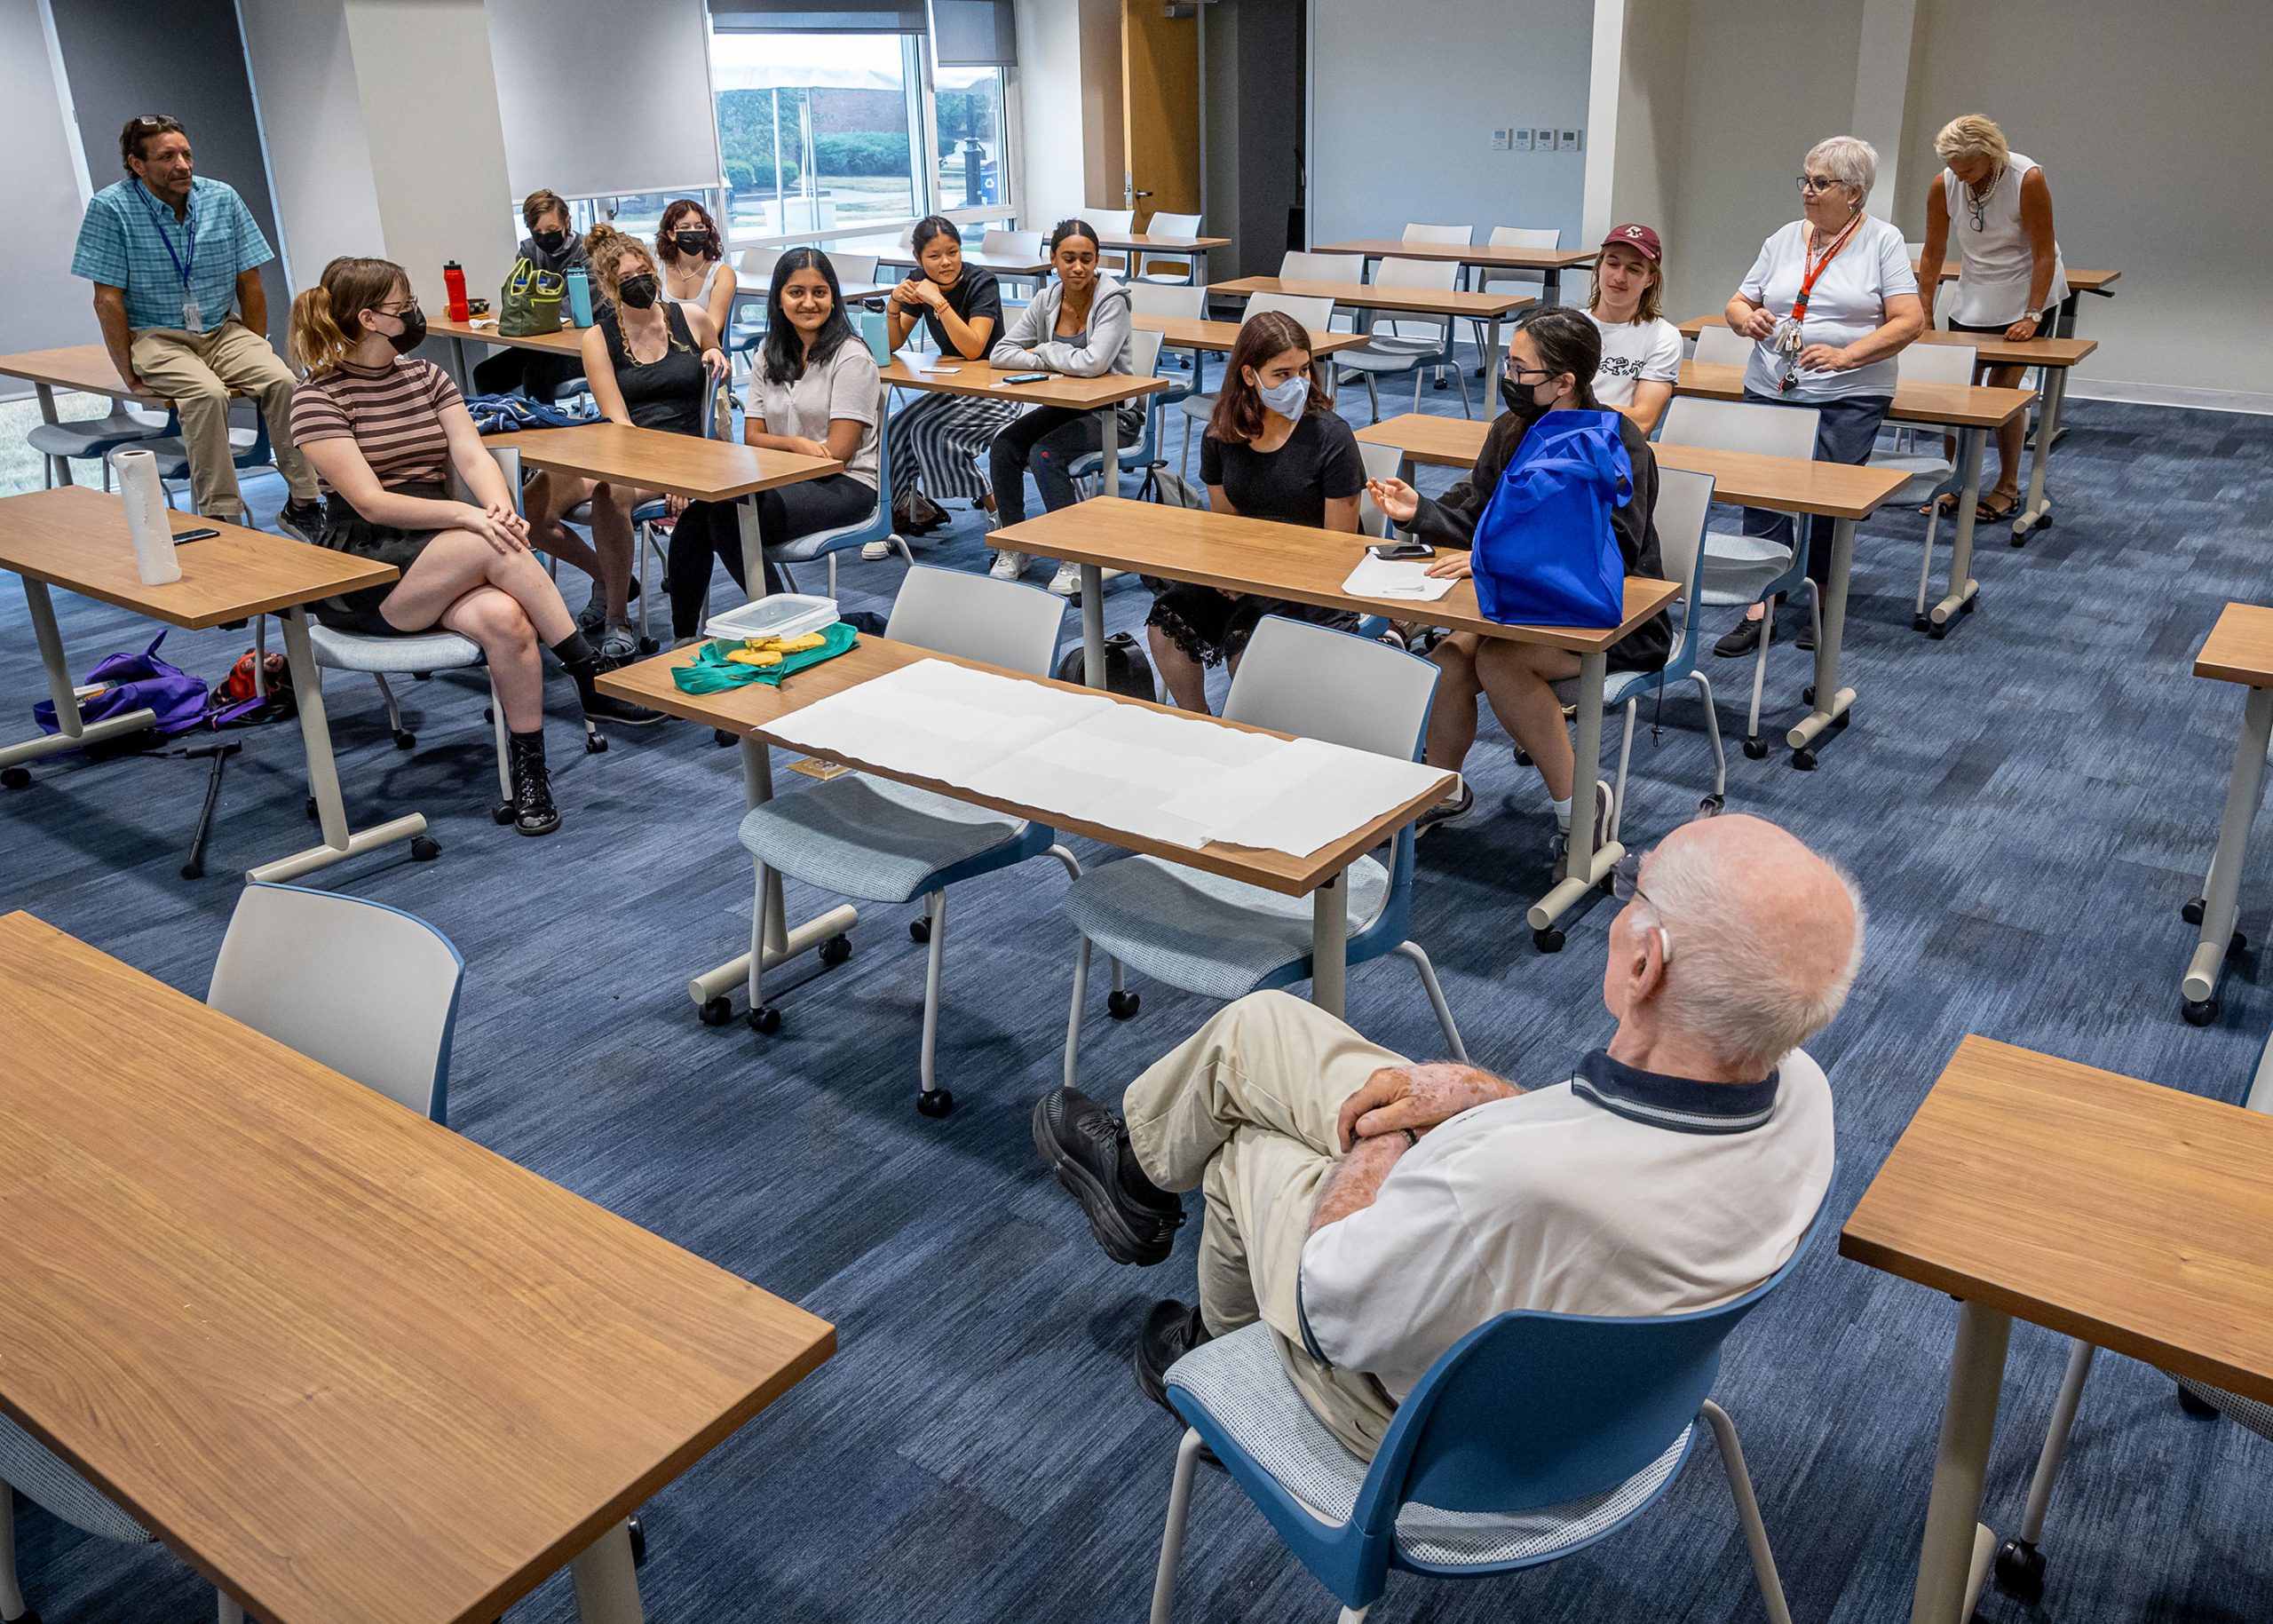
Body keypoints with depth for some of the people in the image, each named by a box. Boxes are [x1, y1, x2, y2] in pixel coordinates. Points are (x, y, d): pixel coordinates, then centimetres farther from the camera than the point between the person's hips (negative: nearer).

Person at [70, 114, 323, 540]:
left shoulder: (222, 198, 2)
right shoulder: (111, 208, -7)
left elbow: (250, 285, 6)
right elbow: (108, 301, -7)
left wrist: (254, 356, 0)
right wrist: (130, 375, -11)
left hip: (222, 330, 3)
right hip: (155, 337, -3)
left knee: (281, 380, -26)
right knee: (208, 393, -34)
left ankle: (303, 504, -21)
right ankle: (222, 518, -31)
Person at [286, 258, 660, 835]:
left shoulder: (427, 377, 14)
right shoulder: (319, 398, -5)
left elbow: (473, 456, 1)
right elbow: (370, 502, -15)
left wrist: (500, 506, -23)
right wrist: (467, 516, -28)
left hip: (442, 554, 5)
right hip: (360, 577, -5)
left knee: (504, 619, -31)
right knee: (494, 547, -33)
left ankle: (529, 770, -22)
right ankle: (593, 679, -27)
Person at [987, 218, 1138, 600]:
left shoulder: (1111, 300, -15)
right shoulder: (1047, 300, 2)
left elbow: (1093, 362, -30)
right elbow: (1001, 352, 0)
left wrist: (1045, 352, -14)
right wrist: (1043, 364, -17)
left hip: (1113, 413, -6)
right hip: (1065, 407, 6)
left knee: (1045, 454, -29)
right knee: (1003, 445, -17)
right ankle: (1012, 550, -3)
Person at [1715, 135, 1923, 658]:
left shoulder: (1883, 241, 1)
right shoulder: (1784, 240, 13)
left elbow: (1909, 320, -6)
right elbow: (1737, 303, 16)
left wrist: (1844, 355, -19)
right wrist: (1748, 318, -9)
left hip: (1849, 398, -3)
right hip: (1771, 389, 3)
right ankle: (1758, 609, -8)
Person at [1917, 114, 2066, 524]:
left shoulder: (2028, 179, -22)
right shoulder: (1944, 185, -12)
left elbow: (2044, 255, -18)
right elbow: (1933, 252, -1)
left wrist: (2031, 316, -22)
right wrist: (1925, 314, -1)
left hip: (2028, 294, -4)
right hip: (1973, 296, 4)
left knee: (2003, 387, -8)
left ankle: (2009, 488, 5)